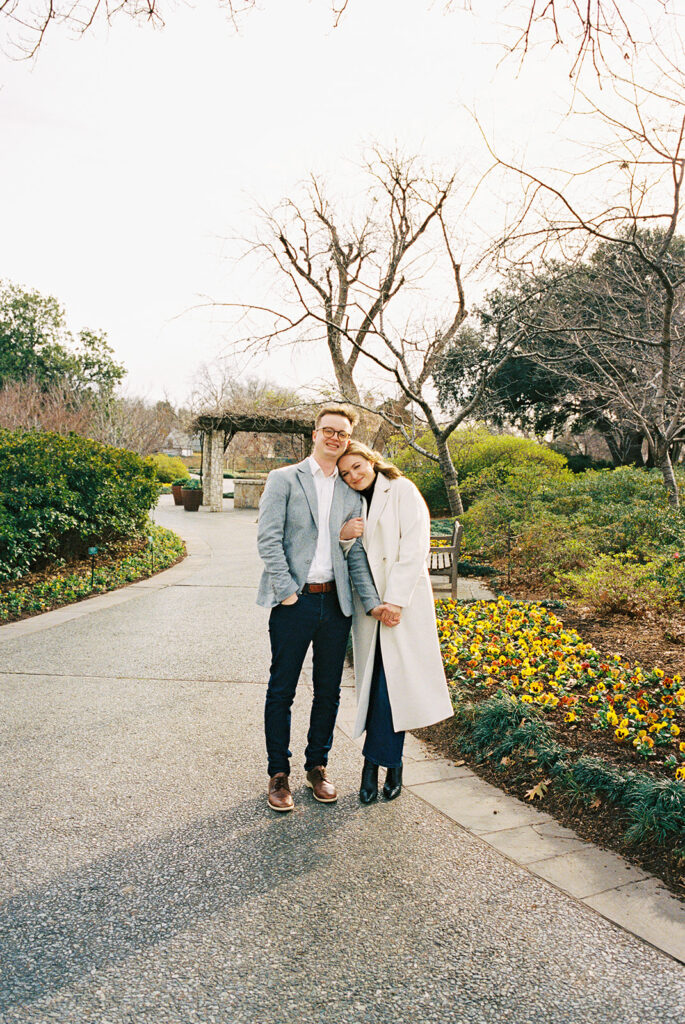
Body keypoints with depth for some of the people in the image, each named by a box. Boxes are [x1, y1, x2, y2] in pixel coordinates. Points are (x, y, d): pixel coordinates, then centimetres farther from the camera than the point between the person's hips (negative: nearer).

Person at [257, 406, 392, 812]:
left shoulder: (351, 493, 14)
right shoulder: (284, 479, 1)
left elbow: (356, 553, 11)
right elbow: (268, 538, -7)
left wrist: (372, 602, 1)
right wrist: (287, 590, -13)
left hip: (336, 602, 4)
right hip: (295, 600, -4)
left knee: (329, 691, 11)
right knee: (281, 690, 3)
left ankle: (317, 767, 28)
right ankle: (279, 774, 19)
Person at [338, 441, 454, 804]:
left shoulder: (401, 490, -2)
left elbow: (415, 546, -10)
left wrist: (396, 599, -17)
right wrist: (343, 536, -8)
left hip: (402, 600, -5)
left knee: (392, 681, -8)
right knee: (375, 681, 3)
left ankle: (374, 762, 2)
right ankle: (391, 766, 13)